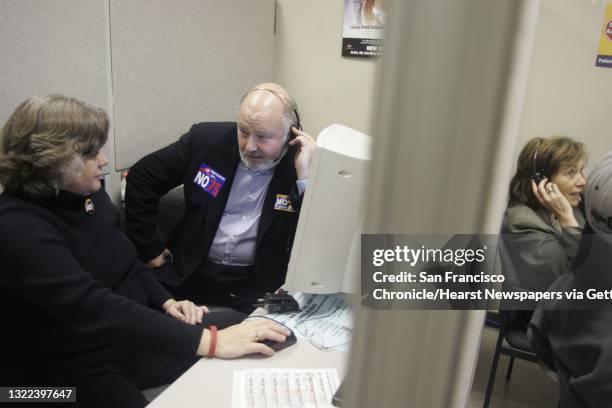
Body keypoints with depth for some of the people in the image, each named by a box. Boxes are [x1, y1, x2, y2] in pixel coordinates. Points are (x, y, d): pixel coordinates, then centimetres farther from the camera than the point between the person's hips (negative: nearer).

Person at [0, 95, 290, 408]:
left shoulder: (89, 195, 2)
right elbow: (94, 308, -37)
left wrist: (167, 303, -2)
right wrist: (210, 341, -40)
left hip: (130, 336, 8)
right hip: (71, 373, -7)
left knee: (241, 325, -4)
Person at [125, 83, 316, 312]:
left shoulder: (304, 163, -11)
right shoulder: (207, 140, -5)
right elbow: (142, 177, 6)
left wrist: (305, 177, -27)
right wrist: (149, 249, 5)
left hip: (258, 284, -1)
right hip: (192, 272, 2)